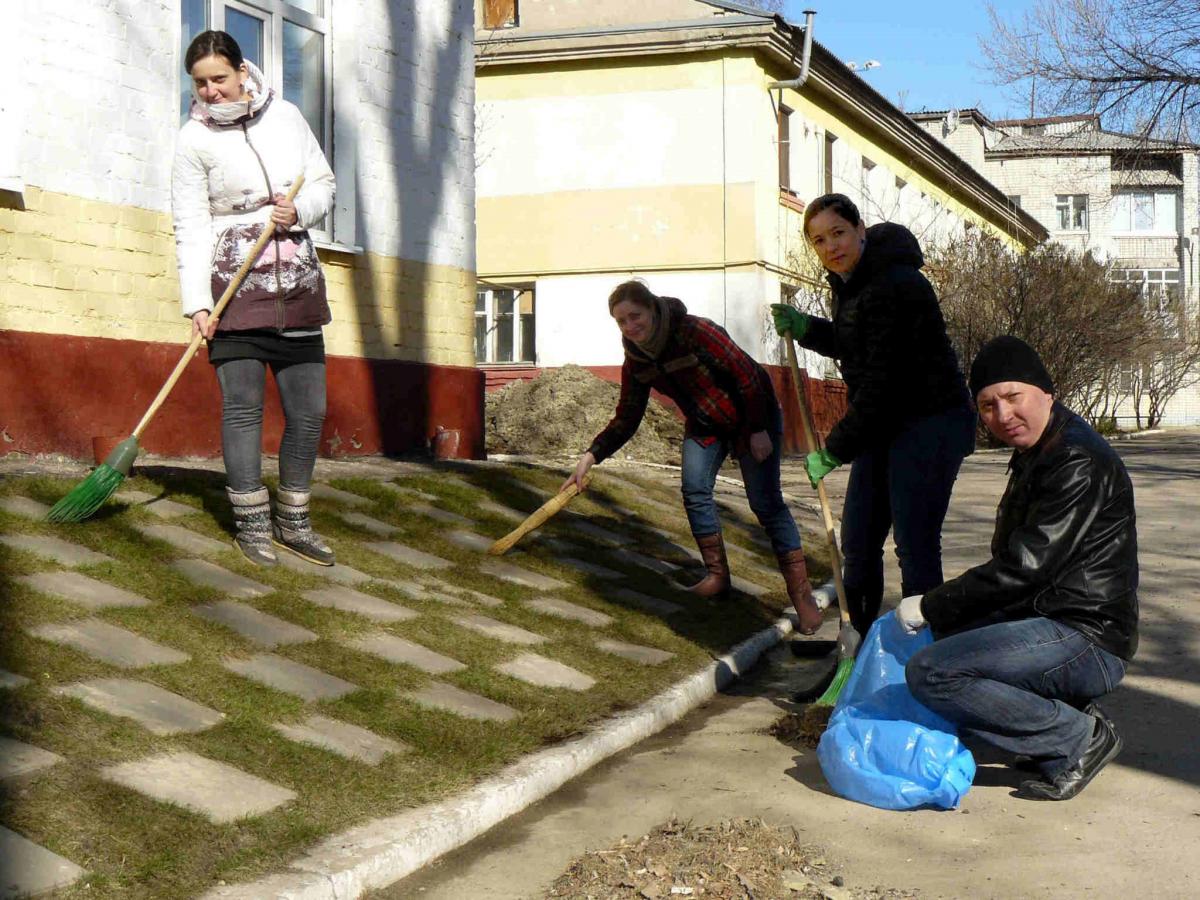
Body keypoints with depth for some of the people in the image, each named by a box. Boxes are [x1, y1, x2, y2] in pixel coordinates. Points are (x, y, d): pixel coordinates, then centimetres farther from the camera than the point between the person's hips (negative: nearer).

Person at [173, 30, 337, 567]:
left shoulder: (286, 116, 8)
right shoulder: (195, 141, -3)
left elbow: (324, 184, 13)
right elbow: (192, 228, -7)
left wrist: (299, 209, -9)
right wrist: (196, 302, -16)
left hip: (298, 289, 4)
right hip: (234, 287, -4)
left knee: (308, 409, 4)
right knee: (242, 404, -6)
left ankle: (293, 522, 16)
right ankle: (252, 523, 3)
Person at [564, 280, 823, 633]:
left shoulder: (696, 332, -30)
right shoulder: (636, 361, -9)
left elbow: (747, 374, -25)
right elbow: (626, 419, -3)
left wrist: (759, 429, -22)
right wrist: (592, 455, -14)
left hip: (753, 419, -6)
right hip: (704, 425, 6)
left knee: (766, 502, -10)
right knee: (695, 491, -6)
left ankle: (801, 594, -8)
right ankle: (717, 577, 9)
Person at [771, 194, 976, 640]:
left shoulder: (896, 286, -22)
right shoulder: (849, 282, 7)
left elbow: (881, 382, -23)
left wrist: (834, 450, -18)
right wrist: (805, 328, 6)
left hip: (929, 424, -10)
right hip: (884, 426, 10)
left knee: (914, 545, -8)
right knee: (857, 540, 12)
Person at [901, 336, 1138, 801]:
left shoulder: (1079, 462, -16)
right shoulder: (1036, 453, 16)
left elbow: (1026, 568, -20)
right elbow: (1019, 561, 20)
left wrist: (931, 606, -12)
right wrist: (935, 607, 10)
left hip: (1087, 640, -11)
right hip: (1051, 622, 11)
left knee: (930, 673, -22)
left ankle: (1081, 738, -10)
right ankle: (1063, 716, 10)